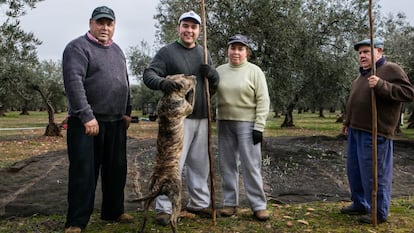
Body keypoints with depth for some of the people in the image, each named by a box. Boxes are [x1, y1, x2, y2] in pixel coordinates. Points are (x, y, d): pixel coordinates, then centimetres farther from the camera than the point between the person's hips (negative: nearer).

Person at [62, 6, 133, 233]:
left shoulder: (117, 50, 17)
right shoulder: (78, 47, -7)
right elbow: (73, 82, -19)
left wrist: (127, 112, 15)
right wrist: (87, 116, -24)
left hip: (116, 122, 7)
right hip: (86, 122, -7)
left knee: (116, 170, 12)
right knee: (84, 172, -3)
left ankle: (113, 211, 27)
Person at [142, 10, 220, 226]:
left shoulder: (204, 54, 16)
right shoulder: (167, 52, -1)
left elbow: (215, 86, 17)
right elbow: (148, 74, -12)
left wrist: (213, 75, -7)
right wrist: (162, 82, -34)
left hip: (202, 118, 6)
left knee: (200, 164, 12)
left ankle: (199, 203, 25)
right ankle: (163, 208, 1)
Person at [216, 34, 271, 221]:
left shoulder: (254, 71, -3)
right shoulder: (219, 70, 9)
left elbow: (263, 100, -6)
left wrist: (259, 127, -13)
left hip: (247, 124, -4)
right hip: (224, 123, 4)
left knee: (251, 165, -3)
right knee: (227, 164, 9)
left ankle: (259, 205, 6)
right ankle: (230, 202, 19)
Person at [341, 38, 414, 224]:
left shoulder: (391, 69, -8)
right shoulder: (362, 74, 19)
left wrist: (381, 85, -28)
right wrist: (348, 121, 30)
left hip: (374, 133, -9)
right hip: (356, 131, 9)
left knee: (374, 173, -2)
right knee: (355, 170, 15)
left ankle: (379, 213, 11)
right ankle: (360, 204, 29)